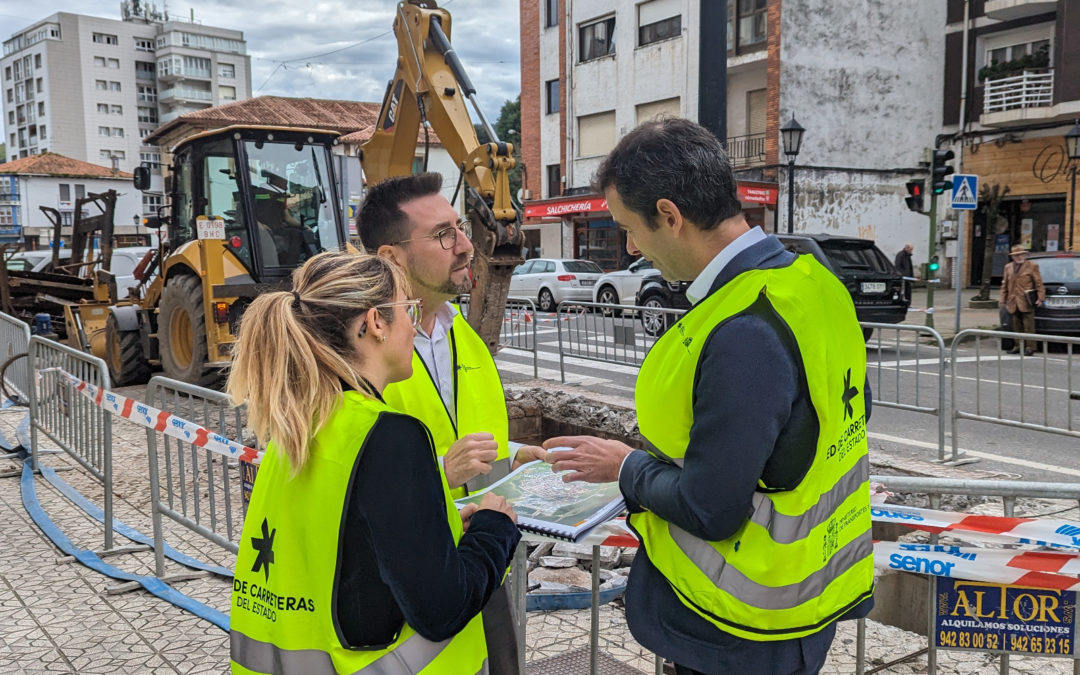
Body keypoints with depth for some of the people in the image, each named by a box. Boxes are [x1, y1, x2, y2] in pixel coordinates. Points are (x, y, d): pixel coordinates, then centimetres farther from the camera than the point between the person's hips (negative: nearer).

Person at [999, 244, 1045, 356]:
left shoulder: (1032, 265, 2)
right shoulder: (1008, 267, 14)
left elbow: (1038, 283, 0)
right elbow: (1004, 285, 17)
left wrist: (1040, 297, -7)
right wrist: (1002, 299, 11)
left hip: (1026, 302, -5)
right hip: (1014, 302, 5)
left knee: (1028, 326, -4)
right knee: (1017, 326, 10)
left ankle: (1030, 347, 0)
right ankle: (1019, 346, 18)